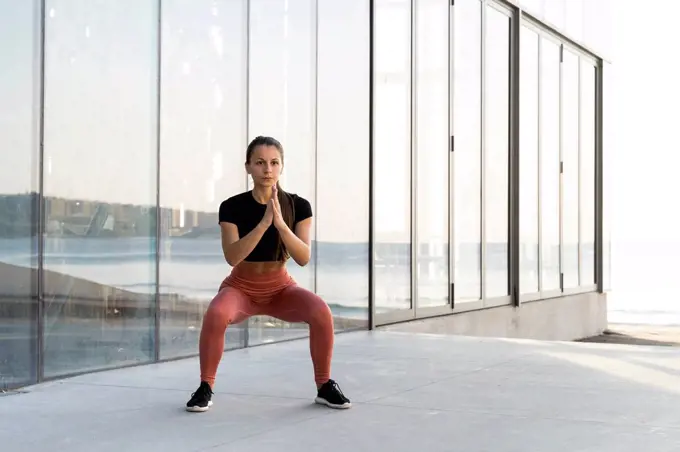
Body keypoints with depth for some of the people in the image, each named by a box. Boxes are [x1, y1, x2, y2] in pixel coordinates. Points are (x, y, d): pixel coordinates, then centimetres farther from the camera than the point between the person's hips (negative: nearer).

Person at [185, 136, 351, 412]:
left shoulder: (298, 206, -12)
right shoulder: (232, 207, -16)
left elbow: (304, 258, -20)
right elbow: (232, 257, -27)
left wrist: (280, 223, -34)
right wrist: (263, 223, -35)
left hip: (280, 288, 1)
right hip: (241, 287, -1)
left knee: (321, 312, -29)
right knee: (215, 315, -35)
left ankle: (324, 386, -8)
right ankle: (205, 388, -14)